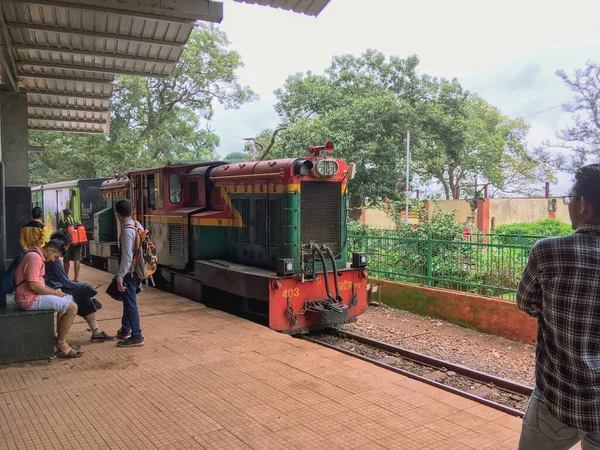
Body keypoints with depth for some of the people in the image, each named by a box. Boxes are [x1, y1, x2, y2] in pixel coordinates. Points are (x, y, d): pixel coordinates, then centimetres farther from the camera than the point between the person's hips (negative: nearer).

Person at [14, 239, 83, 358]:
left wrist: (54, 291, 5)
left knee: (69, 298, 19)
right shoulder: (35, 258, -19)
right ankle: (61, 343, -3)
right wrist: (54, 292, -13)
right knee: (72, 307, -16)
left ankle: (59, 338, 17)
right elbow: (33, 285, -26)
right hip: (29, 299, -11)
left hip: (34, 295, 11)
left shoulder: (37, 256, 15)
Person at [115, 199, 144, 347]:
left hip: (129, 273, -9)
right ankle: (125, 330, 37)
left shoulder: (127, 231, -21)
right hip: (136, 270, 9)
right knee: (128, 300, 22)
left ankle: (136, 337, 8)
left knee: (130, 303, 0)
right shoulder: (138, 226, 4)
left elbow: (127, 257, -24)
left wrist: (119, 278, -19)